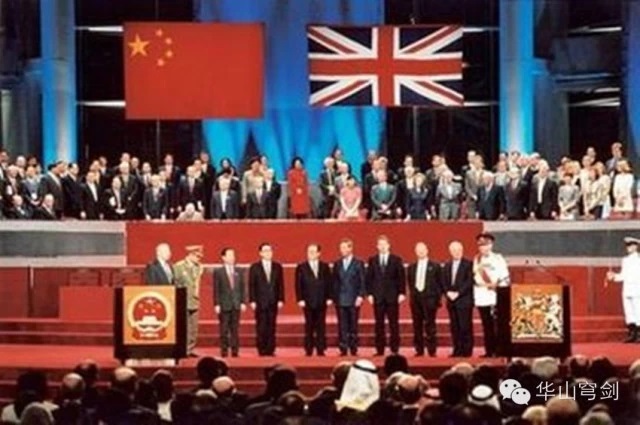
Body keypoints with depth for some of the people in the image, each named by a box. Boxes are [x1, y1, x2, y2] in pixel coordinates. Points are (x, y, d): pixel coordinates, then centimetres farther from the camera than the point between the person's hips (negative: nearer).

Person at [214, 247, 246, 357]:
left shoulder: (239, 272, 10)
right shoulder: (218, 272, 1)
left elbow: (242, 288, 10)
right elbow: (216, 290, -2)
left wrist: (243, 302, 2)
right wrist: (217, 304, -8)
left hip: (236, 304, 3)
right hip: (224, 305, -3)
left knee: (235, 329, 3)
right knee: (224, 329, 0)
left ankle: (235, 350, 6)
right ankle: (224, 350, 5)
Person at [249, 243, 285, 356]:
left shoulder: (277, 267, 10)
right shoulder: (255, 267, 4)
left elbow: (281, 284, 8)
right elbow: (251, 285, 1)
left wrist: (281, 299, 0)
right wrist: (252, 301, -7)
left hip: (273, 302, 2)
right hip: (260, 302, -2)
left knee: (271, 326, 0)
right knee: (261, 327, -2)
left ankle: (270, 349, 3)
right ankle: (262, 350, 1)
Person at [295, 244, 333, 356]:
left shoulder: (325, 267, 8)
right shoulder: (301, 267, 3)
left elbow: (329, 283, 7)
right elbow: (298, 285, 0)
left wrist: (329, 298, -1)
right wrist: (300, 299, -8)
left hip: (322, 301, 1)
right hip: (308, 302, -1)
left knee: (321, 326, 2)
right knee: (309, 326, 1)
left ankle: (320, 349, 4)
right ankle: (309, 350, 4)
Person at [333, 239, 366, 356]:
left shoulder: (358, 263, 2)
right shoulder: (337, 264, 10)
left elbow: (362, 282, -1)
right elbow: (335, 281, 10)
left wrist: (360, 296, -10)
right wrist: (334, 297, 3)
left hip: (354, 300, -2)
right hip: (340, 300, 2)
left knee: (353, 325, 2)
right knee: (342, 326, 0)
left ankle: (353, 349, 7)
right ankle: (343, 349, 2)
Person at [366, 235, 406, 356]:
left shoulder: (396, 260, 4)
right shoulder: (372, 260, 8)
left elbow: (401, 278, 2)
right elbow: (369, 278, 7)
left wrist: (401, 293, -6)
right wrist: (369, 293, -2)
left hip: (392, 296, -1)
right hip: (378, 297, 1)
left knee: (393, 324, -1)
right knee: (379, 324, 2)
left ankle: (394, 349, 3)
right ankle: (380, 349, 5)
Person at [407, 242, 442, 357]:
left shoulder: (435, 266, 3)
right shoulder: (411, 267, 12)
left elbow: (440, 283, 2)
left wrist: (437, 298, -4)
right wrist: (413, 295, 6)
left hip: (429, 299, -3)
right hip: (416, 299, 3)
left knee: (430, 326, -4)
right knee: (417, 326, 3)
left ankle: (432, 350, -1)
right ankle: (419, 350, 8)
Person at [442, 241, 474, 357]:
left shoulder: (468, 264, -2)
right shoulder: (447, 265, 16)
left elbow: (469, 281, -10)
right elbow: (444, 282, 13)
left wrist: (458, 293, -15)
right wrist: (448, 293, -5)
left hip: (464, 300, -5)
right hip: (451, 300, 5)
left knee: (465, 326, -6)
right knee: (454, 327, 4)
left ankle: (467, 351, -2)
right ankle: (457, 350, 8)